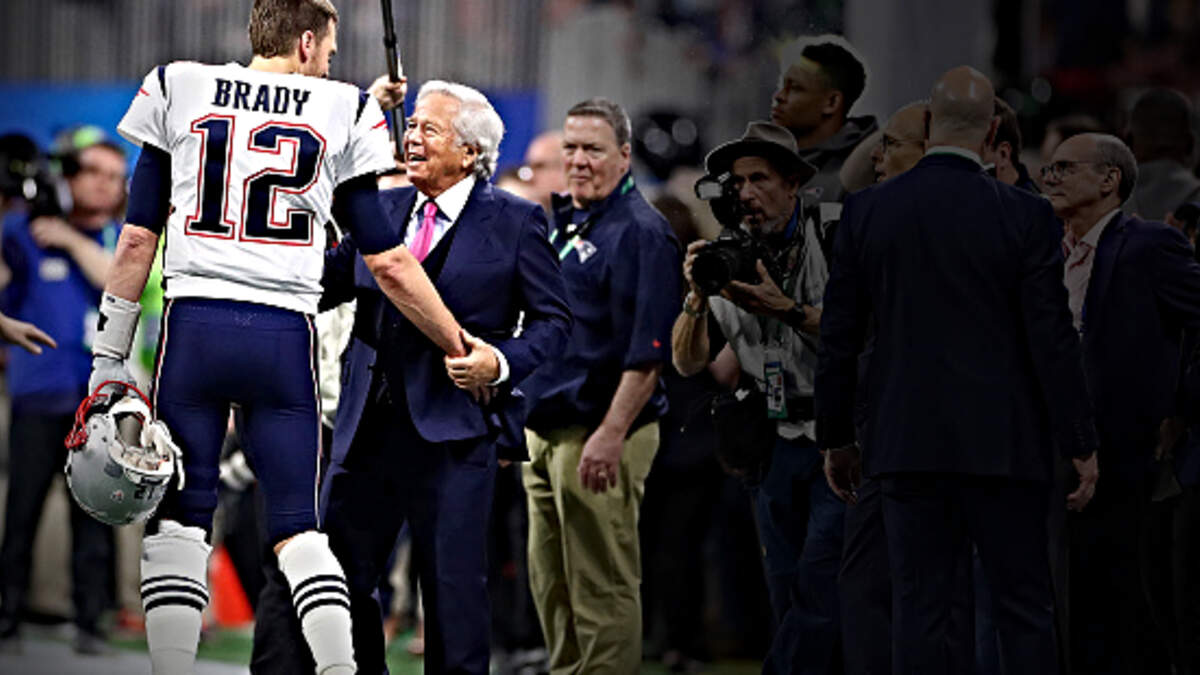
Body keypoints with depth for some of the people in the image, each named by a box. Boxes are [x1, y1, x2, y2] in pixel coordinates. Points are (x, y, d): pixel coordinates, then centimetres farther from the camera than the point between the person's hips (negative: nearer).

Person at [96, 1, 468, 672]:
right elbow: (389, 264, 7)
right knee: (298, 524, 7)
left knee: (178, 519, 6)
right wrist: (463, 351, 17)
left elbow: (139, 239, 7)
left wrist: (109, 353, 11)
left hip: (193, 324, 0)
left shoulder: (177, 90, 9)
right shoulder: (343, 113, 7)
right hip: (285, 334, 0)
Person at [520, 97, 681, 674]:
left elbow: (648, 351, -18)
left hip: (600, 436, -9)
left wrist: (611, 435, -23)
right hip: (546, 432, 9)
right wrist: (517, 419, 19)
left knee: (602, 589, -7)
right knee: (551, 586, 12)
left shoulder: (640, 232, -11)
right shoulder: (560, 225, 16)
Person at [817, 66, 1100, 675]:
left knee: (918, 608, 3)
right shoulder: (1024, 217, -6)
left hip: (907, 442, 2)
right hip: (1002, 442, -2)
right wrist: (1080, 444, 1)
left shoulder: (867, 210, 1)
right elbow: (1052, 338, -6)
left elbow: (838, 335, 5)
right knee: (1025, 609, 3)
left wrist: (835, 436, 15)